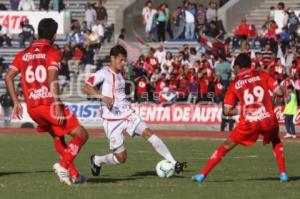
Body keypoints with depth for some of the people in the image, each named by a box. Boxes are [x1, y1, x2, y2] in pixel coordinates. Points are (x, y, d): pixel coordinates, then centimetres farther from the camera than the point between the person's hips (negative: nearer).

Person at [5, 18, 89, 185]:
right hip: (49, 104, -7)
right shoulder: (53, 53, -4)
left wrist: (16, 102, 13)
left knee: (58, 137, 25)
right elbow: (52, 79, -18)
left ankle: (74, 174, 20)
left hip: (32, 108, 7)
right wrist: (57, 105, -20)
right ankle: (63, 165, -19)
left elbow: (8, 77, 8)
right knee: (81, 134, 1)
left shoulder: (24, 54, 14)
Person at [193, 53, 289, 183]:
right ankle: (283, 173, 19)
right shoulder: (262, 75, 10)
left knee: (226, 146, 15)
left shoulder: (234, 84, 11)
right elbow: (280, 92, 2)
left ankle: (202, 175, 13)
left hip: (248, 123, -1)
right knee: (276, 142, 32)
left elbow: (227, 111, 9)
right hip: (268, 120, 1)